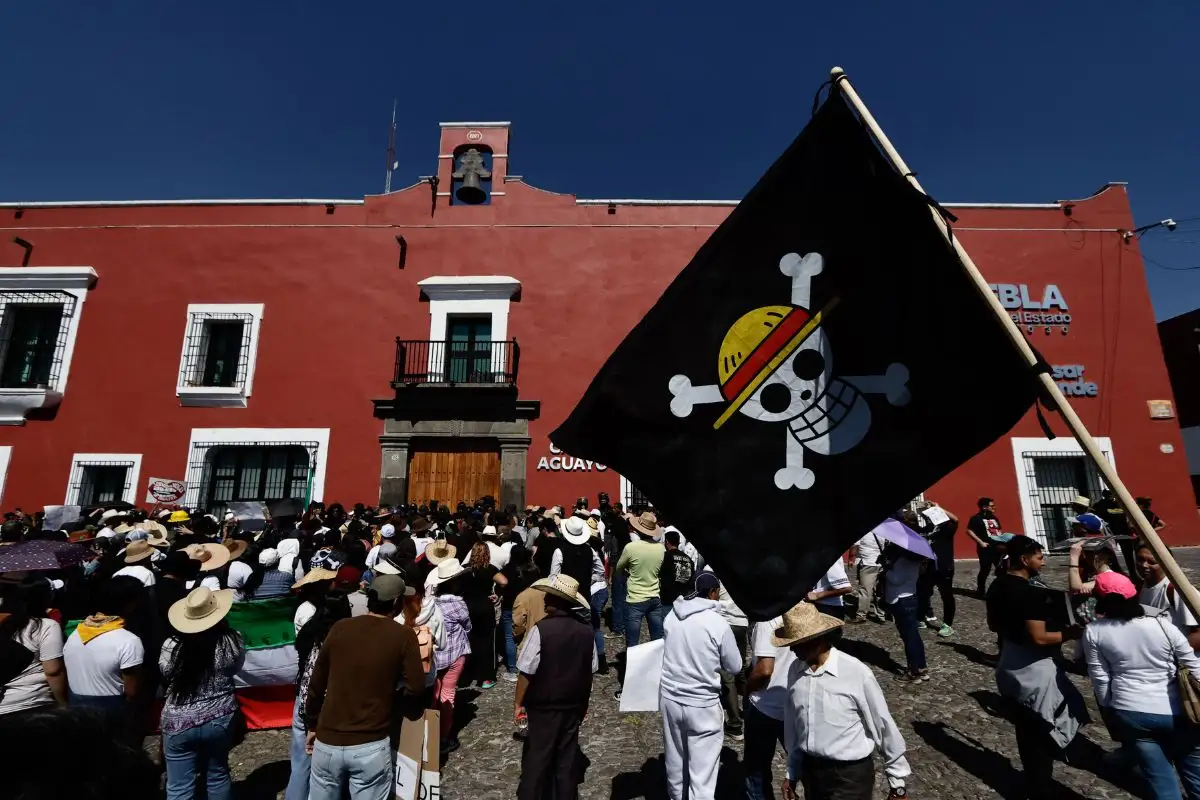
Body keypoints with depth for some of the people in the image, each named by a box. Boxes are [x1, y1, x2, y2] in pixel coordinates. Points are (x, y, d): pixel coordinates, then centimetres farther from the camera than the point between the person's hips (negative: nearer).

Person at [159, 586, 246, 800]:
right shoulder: (231, 641, -15)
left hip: (179, 724, -1)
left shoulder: (171, 646, -16)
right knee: (218, 776, 21)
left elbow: (165, 677, 2)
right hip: (220, 720, 1)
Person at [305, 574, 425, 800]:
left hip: (327, 742, 3)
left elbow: (316, 684, 7)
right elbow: (415, 690, -9)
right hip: (370, 747, -3)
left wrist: (312, 726, 20)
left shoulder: (339, 628, -1)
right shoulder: (404, 635, -10)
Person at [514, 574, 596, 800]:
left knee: (537, 756, 13)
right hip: (574, 705, 4)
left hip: (544, 706, -4)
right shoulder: (586, 630, -8)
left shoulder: (541, 629, -23)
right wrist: (583, 702, 15)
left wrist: (518, 702, -4)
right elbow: (590, 670, 1)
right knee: (568, 755, 18)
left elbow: (526, 672, -19)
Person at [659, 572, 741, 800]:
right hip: (702, 704, -5)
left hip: (669, 697, 5)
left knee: (675, 760, 25)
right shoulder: (719, 624, -17)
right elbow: (734, 667, -3)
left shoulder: (671, 616, -4)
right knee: (702, 773, 7)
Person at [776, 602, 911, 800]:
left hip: (850, 775, -4)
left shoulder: (856, 673, -21)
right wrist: (792, 773, 13)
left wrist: (897, 781, 2)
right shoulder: (795, 670, -7)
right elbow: (793, 725, 5)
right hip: (809, 770, 4)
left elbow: (883, 726, -8)